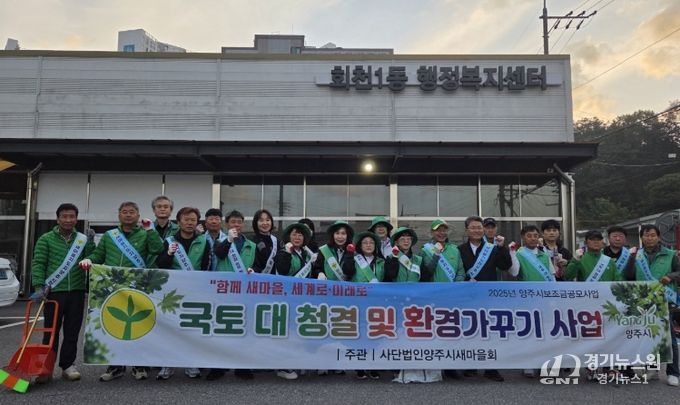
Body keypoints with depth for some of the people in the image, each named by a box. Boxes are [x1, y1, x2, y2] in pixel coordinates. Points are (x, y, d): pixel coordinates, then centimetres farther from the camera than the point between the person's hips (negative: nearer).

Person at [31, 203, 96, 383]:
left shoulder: (83, 239, 9)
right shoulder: (46, 239, 2)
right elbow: (38, 264, -2)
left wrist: (91, 243, -10)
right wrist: (39, 286, -14)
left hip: (77, 292, 2)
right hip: (54, 292, -2)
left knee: (72, 332, 7)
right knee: (51, 331, 3)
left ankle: (67, 366, 18)